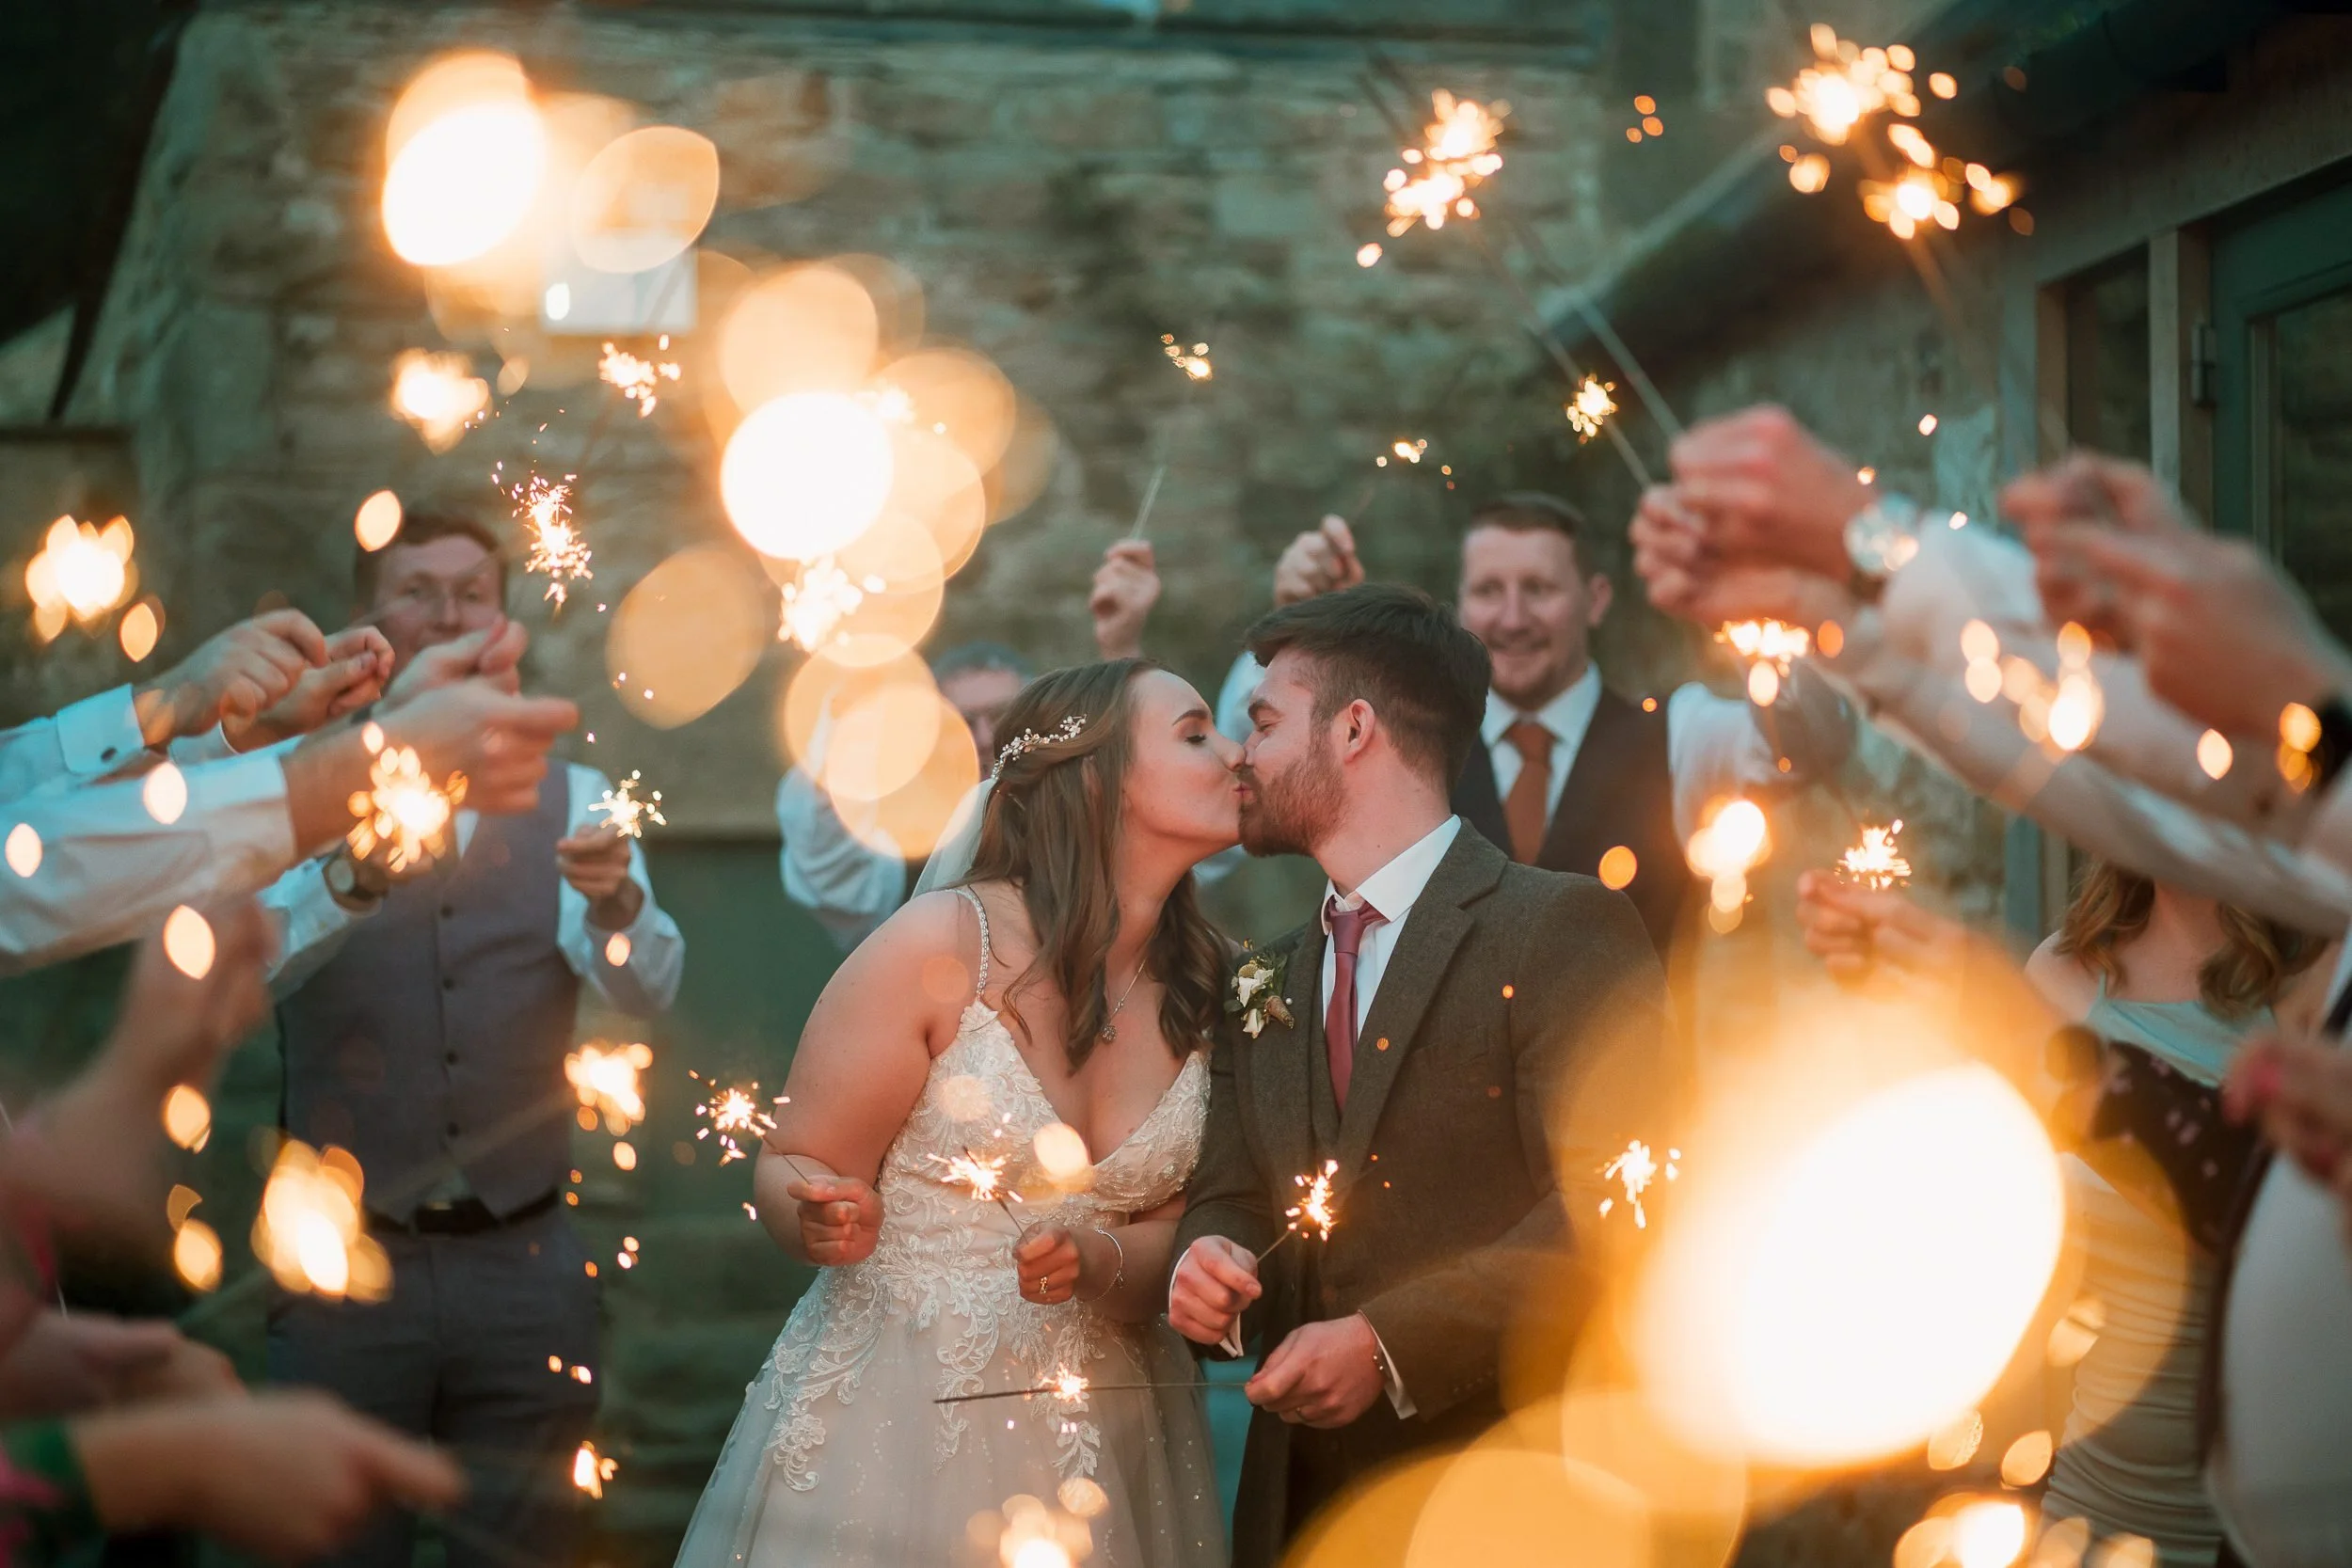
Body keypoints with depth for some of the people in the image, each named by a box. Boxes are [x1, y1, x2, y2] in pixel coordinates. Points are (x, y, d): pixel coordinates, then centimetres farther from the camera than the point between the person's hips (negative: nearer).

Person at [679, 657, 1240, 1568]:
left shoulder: (1205, 990, 0)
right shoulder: (943, 943, -13)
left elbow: (1170, 1233, 2)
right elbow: (790, 1170, -6)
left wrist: (1097, 1261, -20)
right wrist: (825, 1221, -28)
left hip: (1101, 1428, 4)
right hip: (896, 1414, -4)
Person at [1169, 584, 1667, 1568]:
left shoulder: (1565, 929, -8)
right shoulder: (1266, 984, 15)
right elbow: (1231, 1195, 14)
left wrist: (1391, 1342, -22)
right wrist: (1209, 1259, -10)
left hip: (1511, 1488, -6)